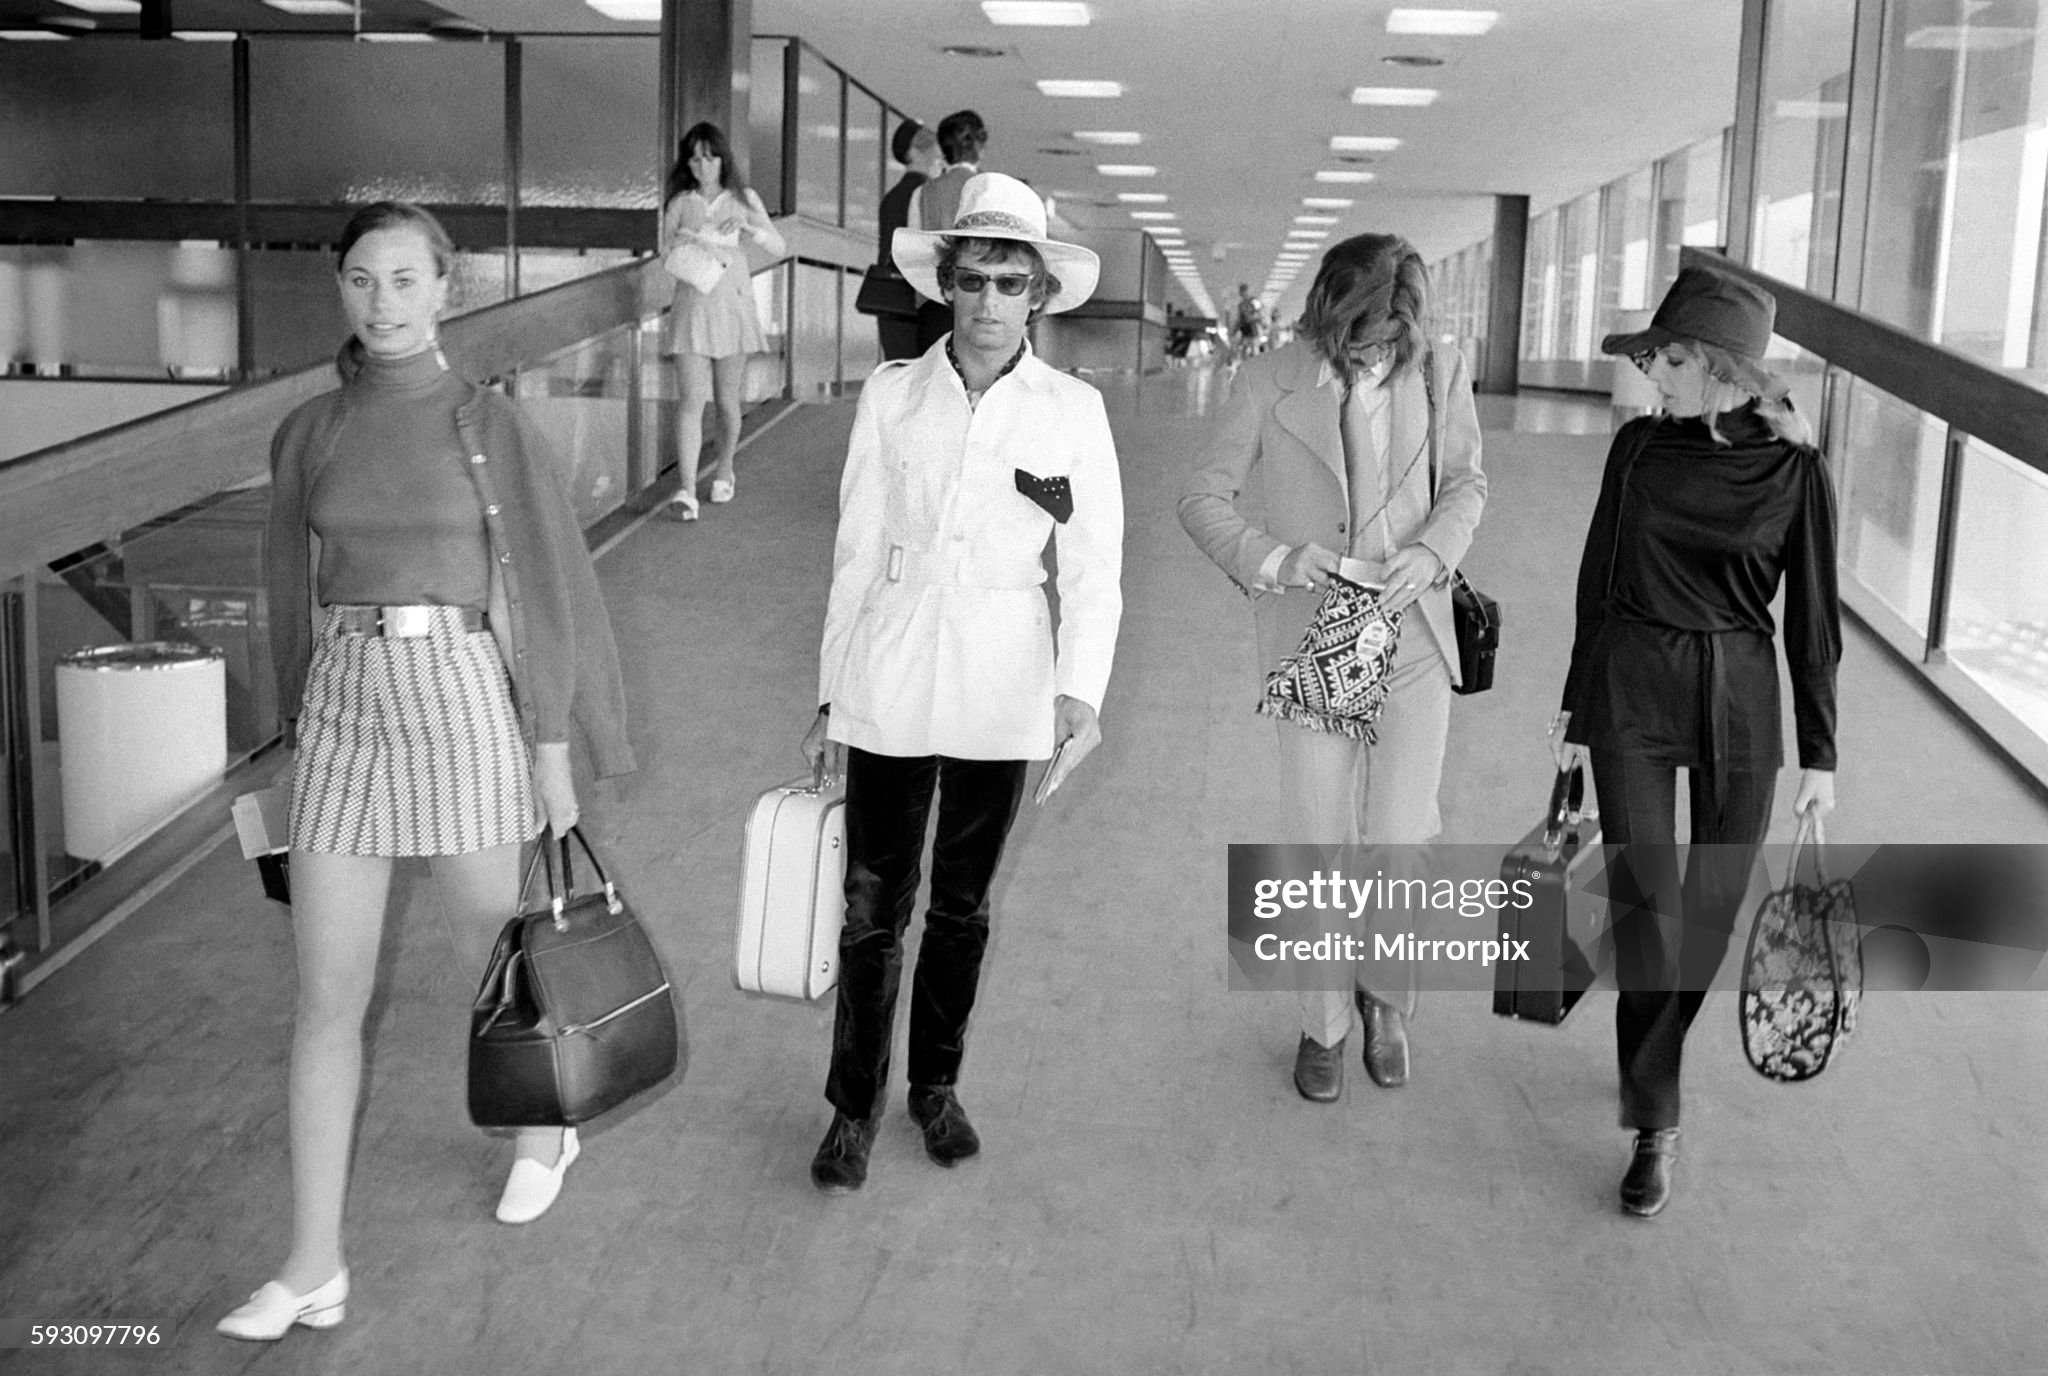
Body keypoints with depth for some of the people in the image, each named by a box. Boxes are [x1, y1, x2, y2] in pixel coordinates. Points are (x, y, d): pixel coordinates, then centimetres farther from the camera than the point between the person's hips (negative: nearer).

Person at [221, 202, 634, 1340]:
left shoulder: (491, 425, -2)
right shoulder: (311, 433, 6)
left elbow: (547, 586, -1)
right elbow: (295, 590, 15)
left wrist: (553, 749, -2)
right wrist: (302, 724, 18)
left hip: (465, 702, -3)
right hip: (346, 706, 3)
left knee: (496, 954, 13)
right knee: (328, 998, 2)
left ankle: (546, 1129, 43)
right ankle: (317, 1266, 10)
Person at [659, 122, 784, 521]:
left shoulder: (743, 199, 7)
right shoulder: (679, 203, 7)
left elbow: (778, 246, 1)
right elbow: (666, 257, 8)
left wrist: (745, 226, -15)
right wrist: (679, 241, -13)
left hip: (732, 304, 1)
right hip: (691, 305, -1)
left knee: (727, 400, 7)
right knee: (691, 400, -11)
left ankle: (723, 471, 32)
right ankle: (686, 492, -18)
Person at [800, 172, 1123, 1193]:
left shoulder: (1072, 411, -4)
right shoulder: (891, 394, -2)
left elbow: (1093, 573, -3)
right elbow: (855, 553, 3)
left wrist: (1080, 693, -17)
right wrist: (831, 698, 4)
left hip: (1002, 688, 0)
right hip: (891, 680, 0)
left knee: (963, 905, 15)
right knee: (873, 906, 4)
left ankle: (936, 1087, 35)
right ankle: (854, 1107, 23)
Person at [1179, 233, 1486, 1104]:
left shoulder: (1440, 376, -1)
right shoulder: (1267, 385, -6)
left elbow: (1466, 484, 10)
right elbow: (1202, 499, -1)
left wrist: (1432, 551, -10)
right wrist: (1274, 559, -18)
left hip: (1412, 638, 1)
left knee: (1400, 843, -2)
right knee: (1321, 849, 5)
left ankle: (1382, 991, 29)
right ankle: (1324, 1024, 26)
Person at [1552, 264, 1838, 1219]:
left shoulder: (1794, 470, -6)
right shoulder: (1638, 449, -1)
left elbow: (1811, 620, 0)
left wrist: (1820, 752, 1)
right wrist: (1576, 709, 12)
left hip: (1738, 703, 0)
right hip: (1630, 692, 0)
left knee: (1711, 908, 8)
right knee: (1645, 898, -6)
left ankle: (1654, 1065, 32)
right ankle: (1656, 1122, 2)